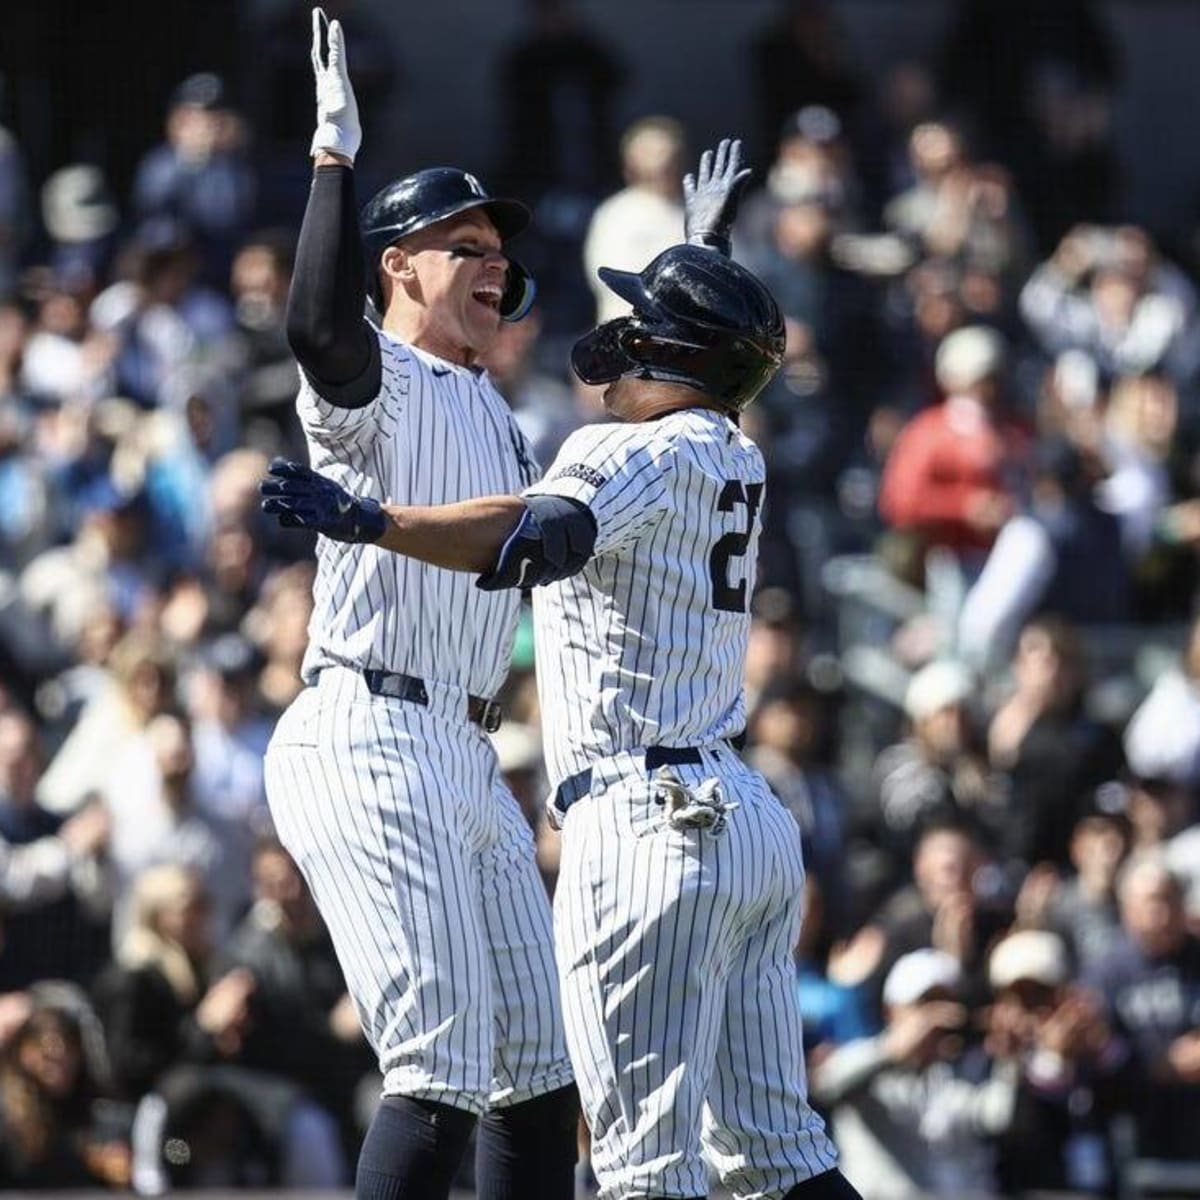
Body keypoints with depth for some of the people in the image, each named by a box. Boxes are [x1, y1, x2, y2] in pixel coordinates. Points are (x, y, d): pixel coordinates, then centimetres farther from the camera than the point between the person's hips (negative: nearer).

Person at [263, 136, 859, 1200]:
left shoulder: (635, 452, -9)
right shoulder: (735, 458, 16)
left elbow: (543, 532, -30)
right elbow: (699, 385, 41)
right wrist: (708, 248, 55)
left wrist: (372, 522, -37)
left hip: (648, 823, -9)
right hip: (755, 822, 9)